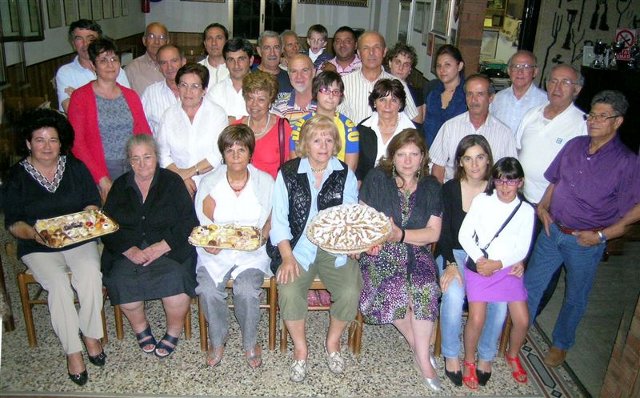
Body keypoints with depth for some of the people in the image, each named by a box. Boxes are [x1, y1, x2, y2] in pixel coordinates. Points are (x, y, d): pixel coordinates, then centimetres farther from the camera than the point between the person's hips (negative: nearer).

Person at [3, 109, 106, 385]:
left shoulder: (76, 167, 5)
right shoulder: (16, 177, 1)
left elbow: (93, 204, 8)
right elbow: (12, 223, 0)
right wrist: (33, 233, -20)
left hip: (78, 240, 1)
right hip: (37, 248, -1)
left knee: (90, 274, -29)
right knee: (58, 284, -28)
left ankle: (91, 335, -9)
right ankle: (72, 351, -16)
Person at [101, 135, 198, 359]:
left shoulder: (172, 182, 4)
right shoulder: (120, 186, 13)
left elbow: (188, 222, -4)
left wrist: (160, 247, -16)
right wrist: (129, 250, -13)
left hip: (169, 250, -2)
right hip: (128, 252, 3)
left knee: (175, 278, -31)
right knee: (120, 281, -26)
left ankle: (174, 332, -5)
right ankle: (140, 328, 2)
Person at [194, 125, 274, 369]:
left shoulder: (265, 181, 1)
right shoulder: (209, 183, 2)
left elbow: (271, 220, 6)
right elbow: (203, 224, 6)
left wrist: (260, 237, -13)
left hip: (252, 252, -1)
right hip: (216, 251, 1)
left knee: (246, 290, -27)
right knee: (208, 290, -24)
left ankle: (250, 343, 2)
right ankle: (217, 340, 6)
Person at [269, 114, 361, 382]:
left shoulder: (345, 174, 5)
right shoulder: (288, 173, 1)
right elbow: (279, 219, 0)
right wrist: (287, 257, -11)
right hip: (298, 247, -1)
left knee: (350, 292, -21)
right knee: (289, 291, -26)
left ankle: (333, 340, 11)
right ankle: (300, 348, 2)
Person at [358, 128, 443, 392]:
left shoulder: (431, 186, 9)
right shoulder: (377, 178, 3)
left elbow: (433, 233, 2)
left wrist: (401, 235, -15)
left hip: (416, 252, 2)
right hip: (380, 252, -2)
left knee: (425, 288, -29)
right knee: (394, 290, -29)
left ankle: (423, 359, -14)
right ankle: (419, 346, -2)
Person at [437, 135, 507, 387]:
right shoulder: (450, 189, -4)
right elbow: (443, 231, -6)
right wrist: (450, 264, -18)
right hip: (454, 253, -1)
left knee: (500, 300, -24)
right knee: (454, 296, -30)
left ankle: (486, 355, 2)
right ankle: (451, 355, -7)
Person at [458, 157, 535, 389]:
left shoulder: (526, 210, 1)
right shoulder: (481, 201, -4)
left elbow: (522, 248, -1)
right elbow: (464, 234, -2)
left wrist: (497, 264, -13)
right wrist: (479, 259, -14)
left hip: (508, 267, 2)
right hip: (479, 265, -2)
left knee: (522, 320, -2)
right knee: (477, 318, -15)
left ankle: (513, 355, 30)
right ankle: (469, 360, 12)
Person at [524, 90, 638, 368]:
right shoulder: (574, 146, 1)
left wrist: (602, 234, -16)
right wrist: (543, 207, 0)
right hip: (552, 231, 4)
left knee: (575, 298, 15)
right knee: (530, 284, 12)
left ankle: (561, 344, 36)